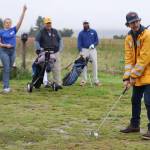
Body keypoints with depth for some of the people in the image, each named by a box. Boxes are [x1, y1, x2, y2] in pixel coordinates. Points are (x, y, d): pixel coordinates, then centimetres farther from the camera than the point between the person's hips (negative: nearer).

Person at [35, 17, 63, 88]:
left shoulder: (55, 31, 13)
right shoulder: (41, 32, 2)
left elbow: (60, 39, 21)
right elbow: (37, 41, 0)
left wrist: (60, 48, 10)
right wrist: (38, 48, -14)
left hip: (55, 53, 3)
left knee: (57, 69, 1)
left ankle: (58, 83, 6)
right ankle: (45, 82, -13)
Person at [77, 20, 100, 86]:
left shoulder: (93, 32, 7)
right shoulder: (81, 33, 6)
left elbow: (97, 41, 9)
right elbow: (79, 43, 1)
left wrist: (93, 45, -13)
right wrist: (80, 51, -13)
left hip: (92, 50, 0)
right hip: (84, 50, 0)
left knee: (95, 64, -5)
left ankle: (95, 80, -1)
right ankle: (84, 80, 8)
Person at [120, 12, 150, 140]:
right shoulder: (129, 38, 5)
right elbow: (129, 58, 2)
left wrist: (134, 75, -18)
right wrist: (127, 77, -7)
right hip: (137, 76, 8)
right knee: (135, 100, 15)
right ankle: (135, 125, 30)